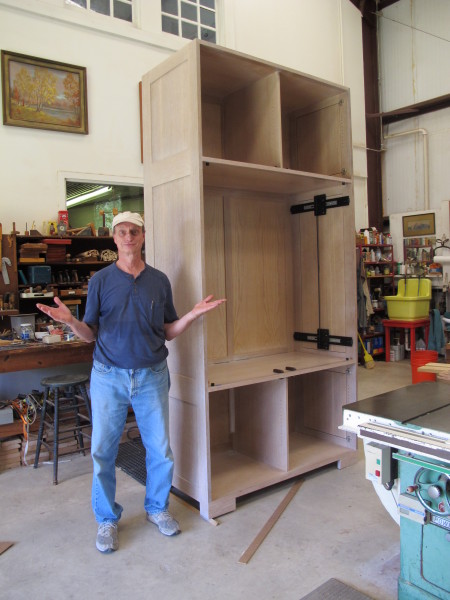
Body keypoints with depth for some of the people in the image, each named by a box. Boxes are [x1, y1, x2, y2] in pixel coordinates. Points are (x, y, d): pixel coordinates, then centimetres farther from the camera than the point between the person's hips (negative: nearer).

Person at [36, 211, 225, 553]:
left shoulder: (160, 280, 4)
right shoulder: (100, 280, -1)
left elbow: (169, 332, 7)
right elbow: (90, 334, 0)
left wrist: (194, 314, -9)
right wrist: (70, 321, -20)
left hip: (152, 376, 2)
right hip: (109, 376, -1)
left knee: (161, 449, 8)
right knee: (103, 451, 5)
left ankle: (157, 508, 32)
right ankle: (107, 519, 27)